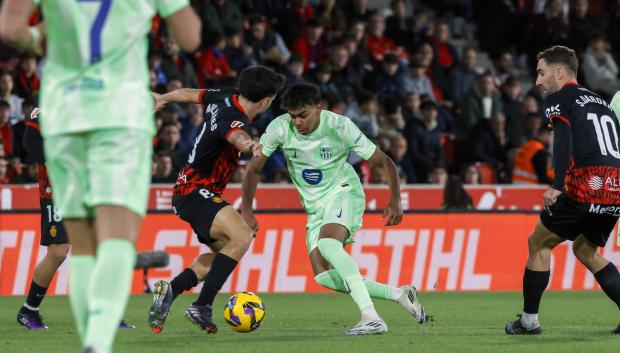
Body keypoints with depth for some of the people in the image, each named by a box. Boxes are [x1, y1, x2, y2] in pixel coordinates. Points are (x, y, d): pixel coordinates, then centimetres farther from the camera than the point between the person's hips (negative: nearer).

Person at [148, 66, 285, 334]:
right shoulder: (234, 118, -23)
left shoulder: (224, 98, 4)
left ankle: (169, 291, 18)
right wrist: (249, 145, -72)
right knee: (242, 237, -28)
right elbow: (236, 134, -49)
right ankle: (202, 306, -31)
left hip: (187, 190, 11)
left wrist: (163, 98, 44)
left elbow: (189, 94, 24)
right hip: (195, 193, -11)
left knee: (221, 251, 22)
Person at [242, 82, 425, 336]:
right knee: (324, 277, -9)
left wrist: (395, 200, -24)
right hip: (314, 207, 5)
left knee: (327, 244, -35)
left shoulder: (339, 127, -19)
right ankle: (398, 295, 4)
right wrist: (247, 211, -12)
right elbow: (253, 169, -4)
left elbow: (384, 162, -12)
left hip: (342, 191, -5)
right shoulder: (280, 128, -13)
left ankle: (371, 318, -41)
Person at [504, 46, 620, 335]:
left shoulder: (558, 99, 4)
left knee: (539, 243, 10)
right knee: (585, 249, 24)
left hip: (585, 187, -7)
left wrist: (557, 186, -22)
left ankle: (529, 320, 12)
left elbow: (563, 139, -14)